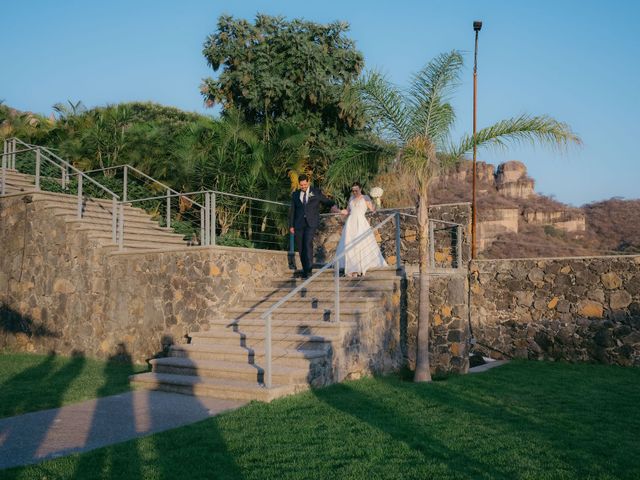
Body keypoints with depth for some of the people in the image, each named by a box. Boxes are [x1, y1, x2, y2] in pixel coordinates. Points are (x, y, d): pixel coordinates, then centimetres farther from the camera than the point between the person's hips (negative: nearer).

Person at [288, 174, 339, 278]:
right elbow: (292, 211, 14)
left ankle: (309, 269, -18)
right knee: (300, 248, 1)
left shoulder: (316, 192, 9)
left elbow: (326, 201, 16)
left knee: (308, 244, -19)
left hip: (311, 223, -3)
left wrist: (333, 205, -7)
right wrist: (291, 225, 7)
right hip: (299, 224, 3)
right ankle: (305, 270, 11)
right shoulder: (295, 195, 14)